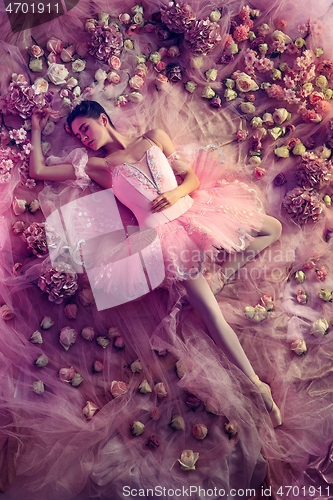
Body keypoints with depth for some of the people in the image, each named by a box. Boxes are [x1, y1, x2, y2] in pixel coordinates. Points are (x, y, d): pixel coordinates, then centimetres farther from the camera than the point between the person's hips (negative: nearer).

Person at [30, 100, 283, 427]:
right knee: (212, 315, -16)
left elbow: (193, 177, 10)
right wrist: (37, 129, 18)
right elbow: (38, 171, 10)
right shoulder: (98, 166, 10)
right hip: (164, 234, -5)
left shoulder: (154, 139, 14)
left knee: (273, 227, 6)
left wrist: (176, 193, -11)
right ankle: (257, 386, -8)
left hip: (193, 213, 5)